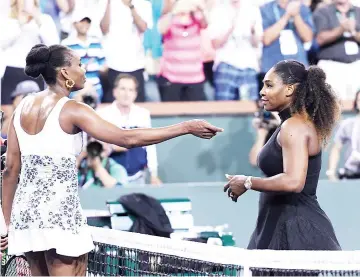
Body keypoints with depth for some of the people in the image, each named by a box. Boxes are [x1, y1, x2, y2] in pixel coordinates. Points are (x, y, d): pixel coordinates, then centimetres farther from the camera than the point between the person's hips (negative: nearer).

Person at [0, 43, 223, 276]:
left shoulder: (23, 106, 8)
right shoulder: (71, 110, -11)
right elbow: (128, 139, -19)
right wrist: (186, 127, -16)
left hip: (26, 210, 7)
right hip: (59, 213, -7)